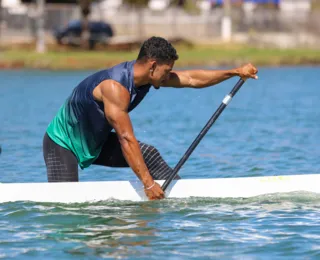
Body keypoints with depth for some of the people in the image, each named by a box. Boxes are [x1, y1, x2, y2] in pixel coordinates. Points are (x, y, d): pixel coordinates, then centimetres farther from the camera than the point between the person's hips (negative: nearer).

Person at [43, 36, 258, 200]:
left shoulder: (146, 74, -8)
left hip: (96, 142, 8)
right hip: (62, 144, -8)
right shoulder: (116, 87, -35)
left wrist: (236, 72, -3)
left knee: (148, 155, -4)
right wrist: (149, 184, -38)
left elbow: (192, 79, 1)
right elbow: (126, 139, -37)